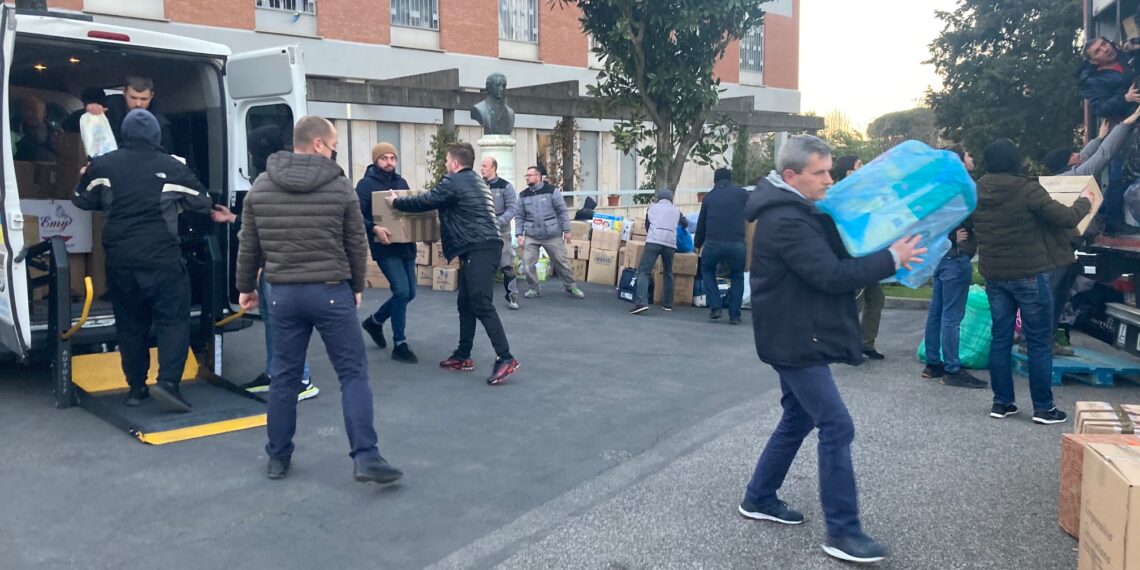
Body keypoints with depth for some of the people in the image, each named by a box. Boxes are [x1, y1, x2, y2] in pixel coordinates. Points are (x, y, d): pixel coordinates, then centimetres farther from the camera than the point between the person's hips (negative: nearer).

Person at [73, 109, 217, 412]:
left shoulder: (103, 165, 6)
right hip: (163, 259, -3)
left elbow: (83, 200, 19)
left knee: (130, 323, 13)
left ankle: (136, 387, 18)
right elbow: (203, 202, 6)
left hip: (120, 260, 4)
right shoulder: (171, 167, -2)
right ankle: (168, 381, -16)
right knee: (173, 319, -1)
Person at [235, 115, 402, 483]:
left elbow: (249, 245, 9)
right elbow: (357, 245, 0)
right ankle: (365, 458, -4)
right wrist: (357, 287, 14)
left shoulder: (260, 188, 4)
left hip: (284, 294, 4)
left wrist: (246, 286, 22)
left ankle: (277, 457, 22)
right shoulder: (340, 187, -5)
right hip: (331, 292, -3)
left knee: (284, 376, 13)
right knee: (353, 373, 1)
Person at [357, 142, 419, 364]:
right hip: (384, 247, -7)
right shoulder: (366, 184, -5)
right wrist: (374, 228, -30)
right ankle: (400, 345, -2)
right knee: (402, 291, -15)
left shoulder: (401, 182, 14)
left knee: (409, 293, 10)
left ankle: (374, 321, 35)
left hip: (406, 245, 7)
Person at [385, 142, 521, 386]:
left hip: (478, 249, -10)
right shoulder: (477, 181, 23)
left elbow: (425, 202, -2)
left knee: (482, 305, -12)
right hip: (485, 247, 10)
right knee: (466, 303, 15)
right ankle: (463, 356, 21)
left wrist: (396, 202, 15)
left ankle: (505, 359, -15)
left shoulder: (454, 181, -6)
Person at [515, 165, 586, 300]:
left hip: (552, 235, -2)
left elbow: (563, 211, -3)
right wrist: (519, 234, -1)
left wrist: (566, 230, -5)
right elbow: (519, 217, 8)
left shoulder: (551, 190, -5)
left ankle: (571, 287, 23)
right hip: (531, 236, 3)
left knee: (561, 262, 6)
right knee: (527, 263, -6)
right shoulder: (523, 195, 5)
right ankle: (533, 288, 13)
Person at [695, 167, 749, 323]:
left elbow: (701, 223, 20)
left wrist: (698, 244, 33)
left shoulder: (709, 196, 15)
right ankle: (734, 315, 14)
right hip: (737, 244, -1)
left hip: (713, 243, 1)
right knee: (737, 276, 19)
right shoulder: (742, 194, 9)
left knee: (707, 271, 24)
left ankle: (715, 307, 12)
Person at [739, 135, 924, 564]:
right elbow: (831, 276, -26)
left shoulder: (798, 211, 13)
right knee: (837, 427, -8)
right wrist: (891, 259, -20)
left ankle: (758, 498, 30)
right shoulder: (786, 220, -22)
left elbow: (834, 252, 17)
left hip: (800, 335, 11)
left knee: (798, 418, 18)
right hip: (794, 339, -11)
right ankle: (842, 532, 0)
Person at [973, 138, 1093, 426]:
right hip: (1029, 275, -5)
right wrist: (1084, 203, 6)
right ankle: (1043, 407, 10)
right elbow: (1066, 218, -13)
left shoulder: (977, 192, 1)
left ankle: (1001, 402, 16)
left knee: (1000, 339, 11)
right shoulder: (1027, 189, -16)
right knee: (1039, 342, 4)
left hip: (994, 276, 5)